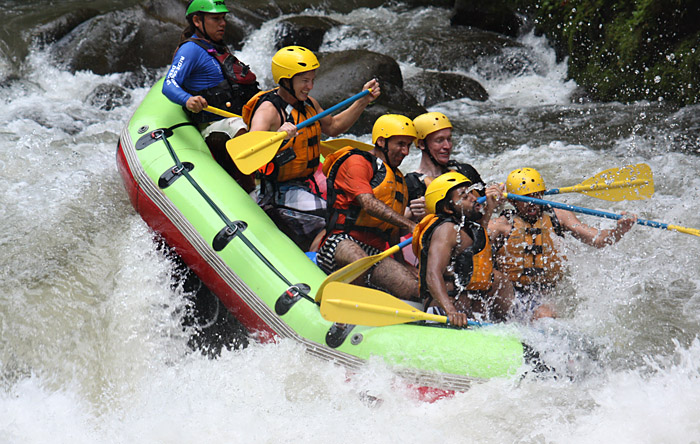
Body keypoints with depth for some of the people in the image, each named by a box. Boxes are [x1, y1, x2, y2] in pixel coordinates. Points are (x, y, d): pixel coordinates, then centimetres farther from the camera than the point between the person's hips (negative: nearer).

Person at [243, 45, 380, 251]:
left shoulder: (309, 104, 10)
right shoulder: (268, 109, -17)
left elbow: (333, 127, 28)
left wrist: (363, 101, 19)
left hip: (307, 185, 9)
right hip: (278, 192, -9)